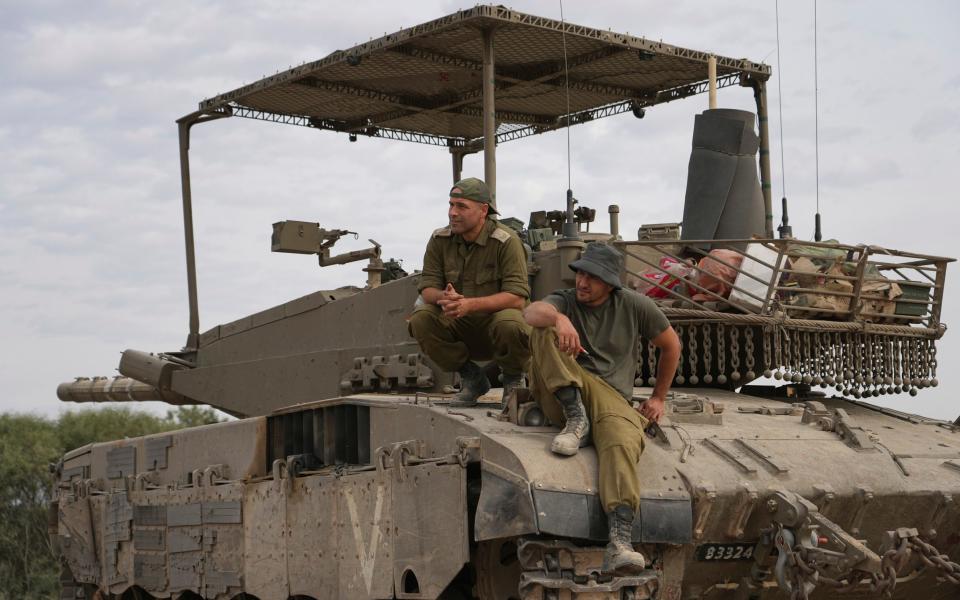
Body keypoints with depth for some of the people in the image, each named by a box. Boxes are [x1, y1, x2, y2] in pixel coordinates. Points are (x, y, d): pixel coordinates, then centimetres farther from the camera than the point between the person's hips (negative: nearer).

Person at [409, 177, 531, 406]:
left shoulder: (506, 241, -14)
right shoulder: (440, 240, 0)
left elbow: (517, 298, -22)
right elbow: (427, 288, -2)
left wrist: (470, 304, -35)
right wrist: (443, 298, -28)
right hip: (459, 327, 4)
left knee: (509, 325, -38)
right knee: (421, 319, -23)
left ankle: (514, 379, -4)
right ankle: (471, 378, -3)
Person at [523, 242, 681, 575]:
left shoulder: (633, 306, 9)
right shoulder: (564, 301, 7)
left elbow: (671, 345, 22)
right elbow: (532, 312, -19)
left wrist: (658, 397, 20)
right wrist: (559, 319, -43)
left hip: (610, 395, -1)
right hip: (561, 394, 1)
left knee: (623, 441, -37)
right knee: (544, 332, -22)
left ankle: (620, 543, -53)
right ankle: (575, 417, -28)